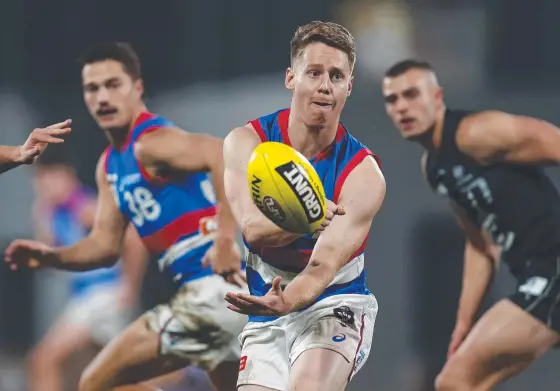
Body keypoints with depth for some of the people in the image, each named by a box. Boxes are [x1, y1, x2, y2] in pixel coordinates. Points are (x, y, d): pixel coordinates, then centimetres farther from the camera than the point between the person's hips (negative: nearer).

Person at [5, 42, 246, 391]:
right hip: (217, 290, 10)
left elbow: (224, 154, -29)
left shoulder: (151, 144, -12)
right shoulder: (110, 165, 18)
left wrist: (225, 238, -33)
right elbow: (106, 244, 19)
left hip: (214, 287, -10)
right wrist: (51, 256, 2)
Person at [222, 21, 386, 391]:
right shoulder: (247, 142, -9)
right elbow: (253, 228, -25)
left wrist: (285, 301, -50)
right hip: (267, 310, 4)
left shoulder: (363, 174, -17)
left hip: (334, 305, -3)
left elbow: (323, 266, -28)